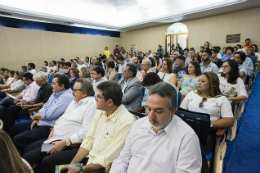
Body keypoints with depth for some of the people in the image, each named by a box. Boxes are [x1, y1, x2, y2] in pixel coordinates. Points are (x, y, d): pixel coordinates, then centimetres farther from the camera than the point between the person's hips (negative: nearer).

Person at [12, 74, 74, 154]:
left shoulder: (67, 97, -24)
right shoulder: (55, 93, 10)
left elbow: (49, 115, -26)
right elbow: (45, 107, 17)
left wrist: (35, 116, -6)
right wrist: (37, 119, 0)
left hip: (49, 128, -11)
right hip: (40, 123, 11)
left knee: (17, 139, -13)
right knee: (16, 127, 21)